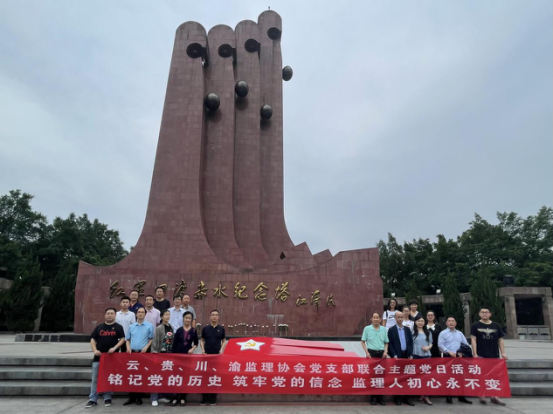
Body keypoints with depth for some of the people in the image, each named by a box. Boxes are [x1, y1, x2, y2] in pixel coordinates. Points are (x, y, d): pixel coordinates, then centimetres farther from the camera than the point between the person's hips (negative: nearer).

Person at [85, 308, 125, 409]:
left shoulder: (118, 327, 1)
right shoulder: (99, 327, 8)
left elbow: (122, 339, -4)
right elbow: (93, 339, 7)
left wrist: (114, 348, -18)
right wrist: (95, 350, -9)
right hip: (99, 357, 2)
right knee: (95, 379, 5)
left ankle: (107, 398, 18)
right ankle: (93, 399, 14)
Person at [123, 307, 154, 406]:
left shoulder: (149, 326, 1)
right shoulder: (131, 326, 12)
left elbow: (151, 339, 0)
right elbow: (127, 339, 15)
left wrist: (146, 347, -12)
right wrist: (128, 347, -2)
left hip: (143, 353, -3)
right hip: (132, 352, 3)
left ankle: (138, 397, 10)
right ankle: (132, 397, 13)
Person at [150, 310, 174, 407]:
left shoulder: (171, 328, 8)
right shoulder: (158, 328, -8)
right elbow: (155, 342, -9)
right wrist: (155, 353, -14)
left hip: (170, 354, 5)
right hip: (161, 354, -5)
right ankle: (154, 398, 4)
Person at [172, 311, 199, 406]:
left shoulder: (193, 331, 0)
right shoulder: (179, 330, -1)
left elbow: (196, 343, 8)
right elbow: (174, 344, 1)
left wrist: (192, 349, -11)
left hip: (188, 355, 0)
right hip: (178, 354, 0)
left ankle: (183, 398, 16)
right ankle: (175, 397, 12)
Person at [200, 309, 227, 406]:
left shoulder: (221, 329, 3)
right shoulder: (205, 328, 2)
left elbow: (224, 341, 9)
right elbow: (202, 340, 9)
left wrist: (222, 349, -6)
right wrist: (203, 349, -5)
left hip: (217, 355, 0)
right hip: (206, 355, 0)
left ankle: (213, 399, 13)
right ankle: (204, 399, 13)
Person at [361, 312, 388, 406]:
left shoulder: (384, 329, 7)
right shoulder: (367, 328, -1)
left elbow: (386, 342, 12)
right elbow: (363, 342, 2)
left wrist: (385, 351, -3)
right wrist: (366, 352, -9)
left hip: (381, 353, 2)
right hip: (371, 353, -2)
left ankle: (380, 397, 15)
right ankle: (373, 397, 11)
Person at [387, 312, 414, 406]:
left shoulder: (407, 329, 11)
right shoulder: (391, 330, -1)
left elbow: (411, 342, 9)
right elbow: (389, 344, -5)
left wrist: (411, 354, -1)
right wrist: (394, 355, -13)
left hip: (406, 355, 3)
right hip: (397, 356, -3)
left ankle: (405, 397, 12)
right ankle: (397, 397, 9)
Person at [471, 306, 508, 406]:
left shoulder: (496, 326, 9)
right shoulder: (475, 326, 1)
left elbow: (500, 340, 11)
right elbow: (473, 340, -3)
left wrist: (503, 353, 2)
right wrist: (475, 354, -10)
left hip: (494, 355, 3)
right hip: (481, 355, -3)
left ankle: (494, 396, 17)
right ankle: (482, 396, 10)